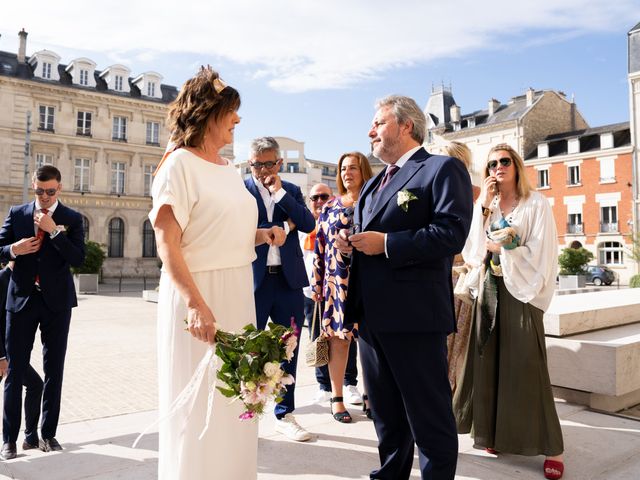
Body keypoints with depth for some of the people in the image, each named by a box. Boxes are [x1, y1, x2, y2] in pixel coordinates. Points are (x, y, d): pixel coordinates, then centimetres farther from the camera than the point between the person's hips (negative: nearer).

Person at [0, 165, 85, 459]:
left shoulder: (71, 219, 0)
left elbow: (78, 259, -10)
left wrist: (53, 230, -19)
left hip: (56, 301, -1)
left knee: (54, 370, 7)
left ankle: (48, 434, 19)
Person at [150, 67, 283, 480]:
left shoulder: (230, 171, 13)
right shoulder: (179, 165, -9)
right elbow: (167, 246, -17)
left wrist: (261, 235, 4)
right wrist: (195, 302, -28)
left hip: (238, 294, 8)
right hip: (197, 294, -8)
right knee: (198, 401, 2)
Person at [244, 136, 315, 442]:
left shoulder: (291, 191, 12)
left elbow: (309, 224, -2)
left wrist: (280, 193, -7)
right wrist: (282, 228, -9)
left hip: (289, 279, 4)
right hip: (253, 280, -3)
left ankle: (284, 414, 25)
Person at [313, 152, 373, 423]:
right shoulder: (330, 207, 10)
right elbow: (320, 246, 9)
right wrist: (317, 283, 6)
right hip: (336, 281, 2)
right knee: (338, 338, 5)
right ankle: (337, 398, 17)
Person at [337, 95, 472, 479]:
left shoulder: (443, 169, -5)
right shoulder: (375, 183, 21)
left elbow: (451, 233, -18)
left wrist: (385, 243, -19)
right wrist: (351, 242, 3)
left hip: (415, 314, -8)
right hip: (372, 314, 9)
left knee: (429, 417, 4)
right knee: (386, 415, 20)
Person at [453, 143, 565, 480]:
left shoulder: (536, 205, -2)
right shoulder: (485, 207, 12)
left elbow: (542, 254, -10)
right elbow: (473, 249, 1)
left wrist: (502, 248, -6)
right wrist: (483, 206, -4)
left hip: (521, 292, -5)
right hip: (490, 292, 5)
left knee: (526, 368, -5)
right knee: (491, 364, 5)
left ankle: (551, 448, 5)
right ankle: (497, 433, 19)